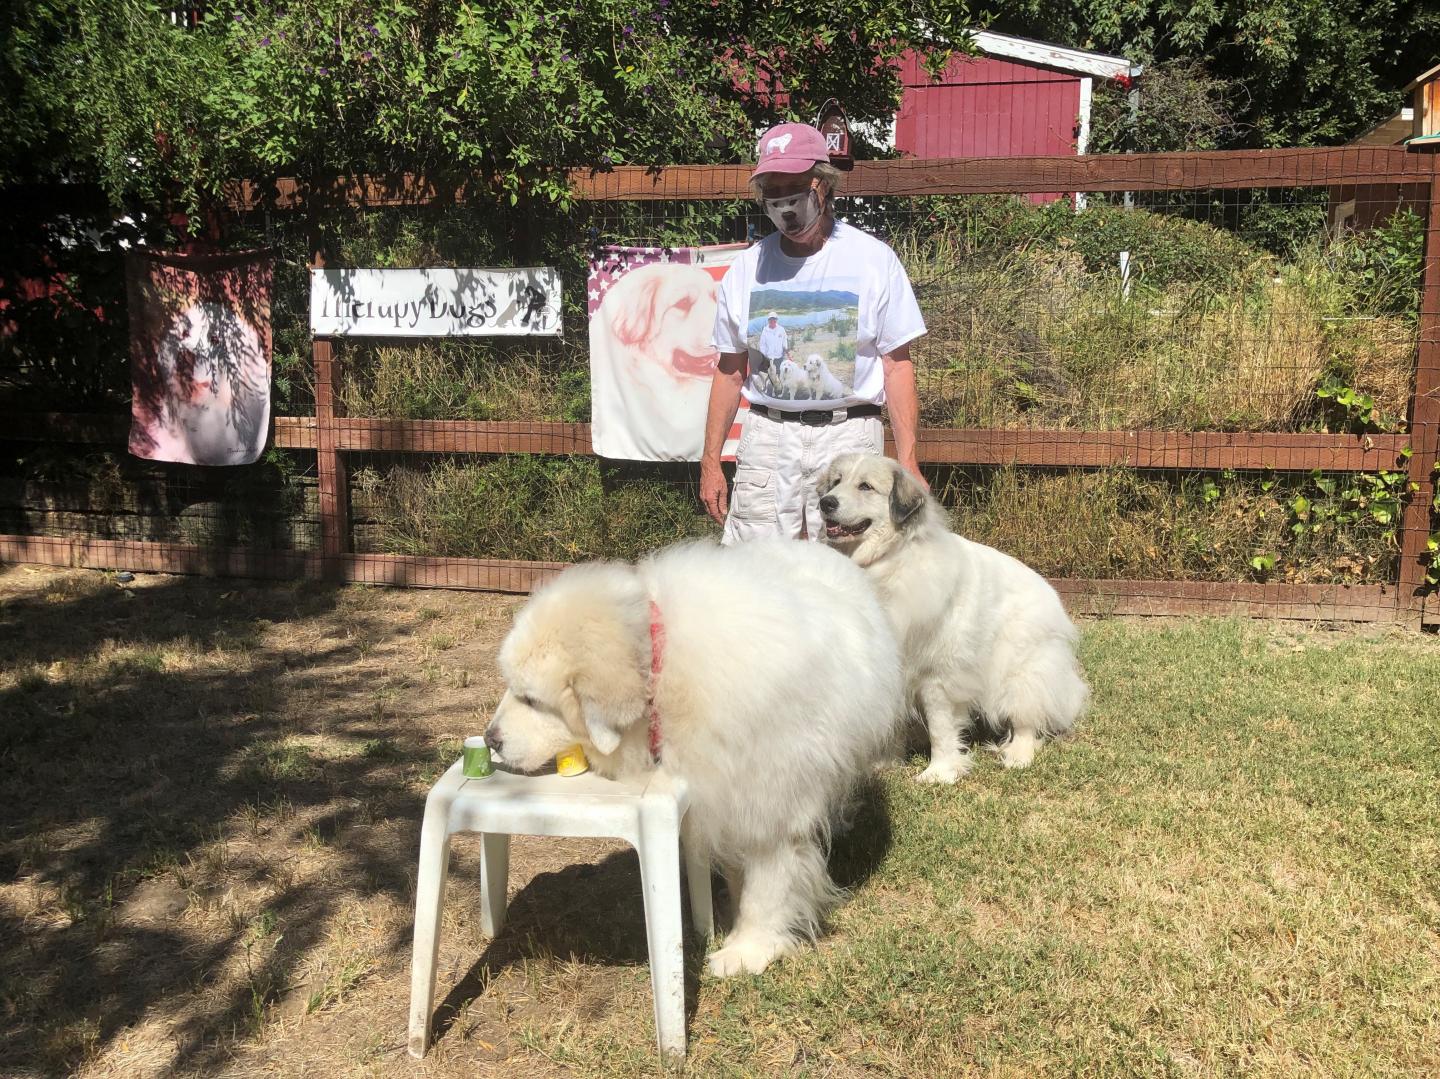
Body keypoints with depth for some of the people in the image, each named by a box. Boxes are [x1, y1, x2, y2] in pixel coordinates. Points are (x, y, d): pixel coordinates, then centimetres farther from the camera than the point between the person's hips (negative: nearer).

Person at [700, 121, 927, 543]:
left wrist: (907, 463, -6)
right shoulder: (746, 269, 10)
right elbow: (730, 371, 15)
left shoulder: (874, 259, 2)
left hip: (849, 434, -2)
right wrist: (710, 462, 11)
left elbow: (897, 366, 1)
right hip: (768, 435, 2)